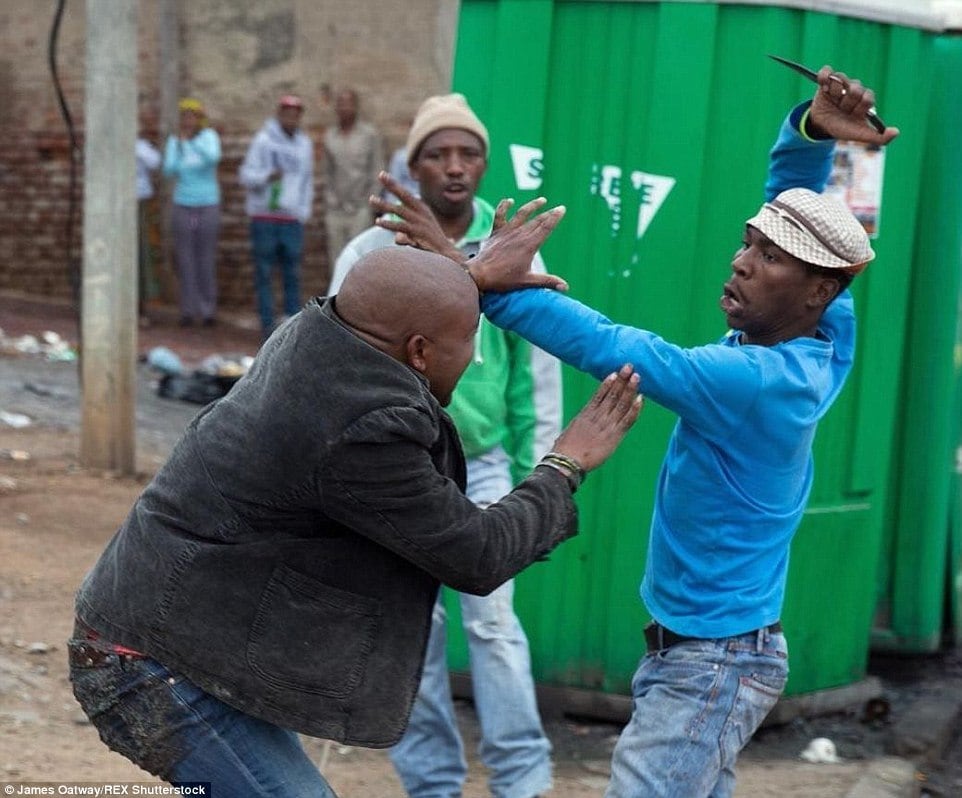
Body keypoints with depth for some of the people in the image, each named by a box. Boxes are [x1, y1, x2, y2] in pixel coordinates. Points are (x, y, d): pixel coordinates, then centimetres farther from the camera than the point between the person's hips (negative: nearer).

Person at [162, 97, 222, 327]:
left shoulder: (210, 136, -5)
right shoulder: (173, 140, 0)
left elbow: (213, 158, -25)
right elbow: (169, 171, -11)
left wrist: (192, 141, -35)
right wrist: (178, 145, -23)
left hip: (208, 206, -1)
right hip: (183, 207, 2)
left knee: (206, 260, -1)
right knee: (185, 260, 0)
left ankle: (208, 309, 8)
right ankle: (189, 310, 5)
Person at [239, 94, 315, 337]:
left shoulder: (305, 143, 13)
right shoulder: (263, 140, -2)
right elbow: (246, 175, -6)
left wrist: (304, 210, 9)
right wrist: (268, 176, -25)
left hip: (292, 219, 4)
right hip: (264, 216, -4)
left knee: (292, 275, 4)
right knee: (264, 273, 0)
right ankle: (268, 324, 3)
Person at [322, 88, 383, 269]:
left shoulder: (370, 134, 0)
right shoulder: (330, 136, 12)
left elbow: (377, 173, 1)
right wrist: (329, 201, 11)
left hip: (360, 209, -4)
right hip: (335, 210, 4)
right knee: (336, 259, 2)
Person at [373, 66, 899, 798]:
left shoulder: (758, 380, -28)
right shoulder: (826, 336, -3)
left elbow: (611, 349, -31)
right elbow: (792, 210, 7)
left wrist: (481, 280, -33)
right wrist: (811, 131, -14)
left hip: (715, 662, -10)